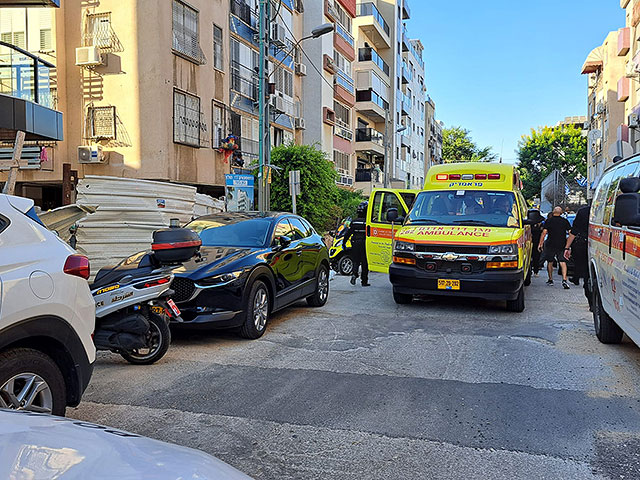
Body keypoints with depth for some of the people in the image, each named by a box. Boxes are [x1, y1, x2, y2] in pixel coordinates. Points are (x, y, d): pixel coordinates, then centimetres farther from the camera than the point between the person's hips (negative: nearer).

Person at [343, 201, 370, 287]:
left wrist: (344, 242, 13)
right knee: (364, 263, 6)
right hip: (364, 244, -3)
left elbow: (348, 233, 4)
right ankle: (364, 281, 9)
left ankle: (354, 274, -13)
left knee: (356, 261, 13)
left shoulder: (354, 222, 3)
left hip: (355, 244, 3)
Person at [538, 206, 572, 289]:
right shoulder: (565, 221, 4)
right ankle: (564, 280, -18)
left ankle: (550, 280, 22)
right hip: (562, 245, 1)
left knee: (550, 262, 14)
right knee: (563, 262, -3)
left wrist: (540, 243, -5)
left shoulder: (548, 221, -1)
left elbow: (544, 232, -8)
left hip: (551, 245, -1)